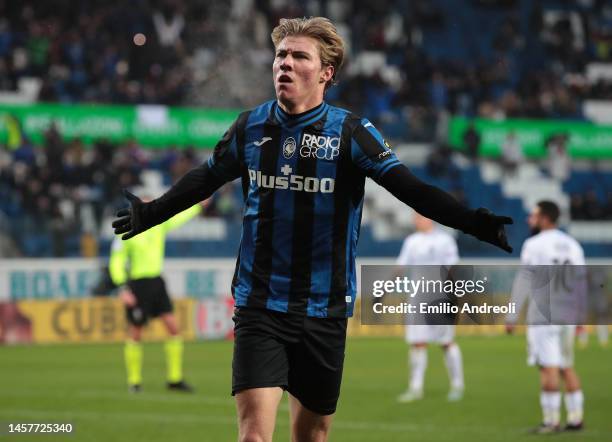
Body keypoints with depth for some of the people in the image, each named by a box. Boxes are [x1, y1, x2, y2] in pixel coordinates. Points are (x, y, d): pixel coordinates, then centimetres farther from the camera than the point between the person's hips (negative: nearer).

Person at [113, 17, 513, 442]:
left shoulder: (351, 132, -5)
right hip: (259, 307, 1)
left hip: (325, 310, 0)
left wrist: (474, 221, -23)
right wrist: (150, 214, 28)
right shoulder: (250, 126, 3)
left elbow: (411, 189, -11)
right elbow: (205, 179, 20)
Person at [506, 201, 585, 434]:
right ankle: (575, 417, 13)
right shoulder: (572, 245, 11)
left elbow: (523, 282, -11)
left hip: (542, 316, -6)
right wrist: (578, 316, 20)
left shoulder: (534, 245, -7)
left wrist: (512, 316, -9)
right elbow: (580, 282, 13)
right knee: (566, 367, 14)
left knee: (549, 367, -6)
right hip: (567, 316, 6)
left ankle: (552, 420, -7)